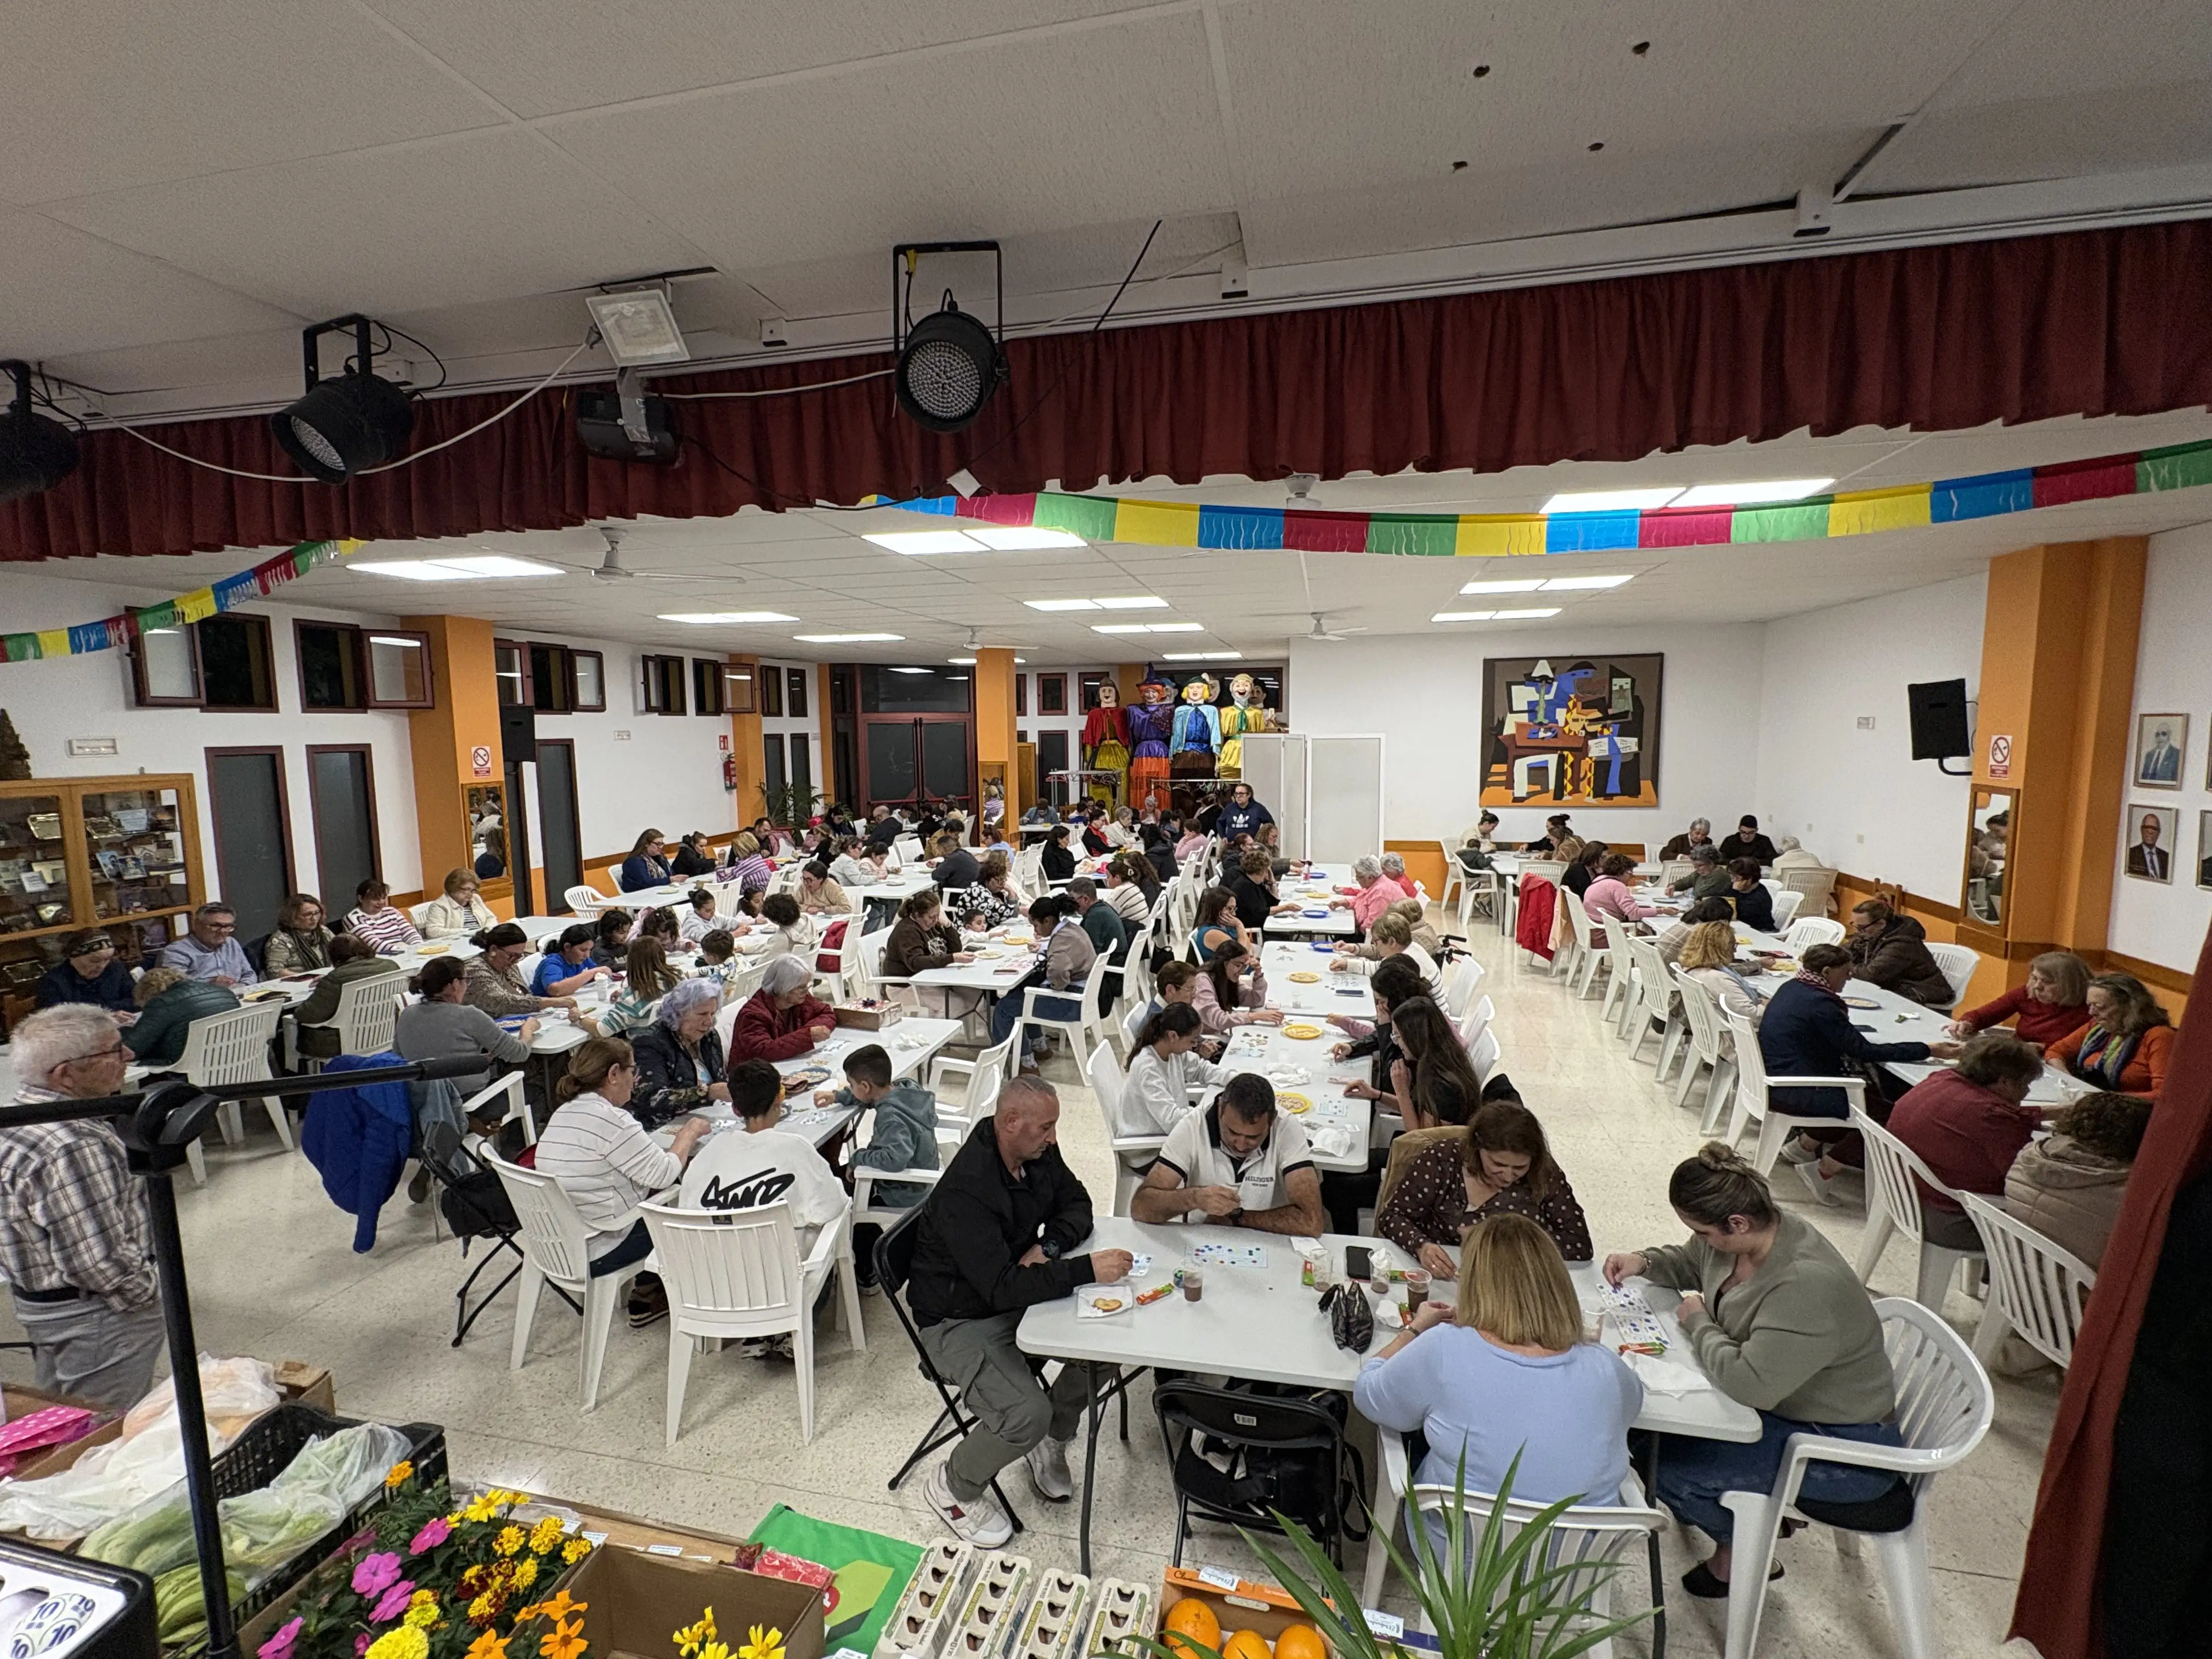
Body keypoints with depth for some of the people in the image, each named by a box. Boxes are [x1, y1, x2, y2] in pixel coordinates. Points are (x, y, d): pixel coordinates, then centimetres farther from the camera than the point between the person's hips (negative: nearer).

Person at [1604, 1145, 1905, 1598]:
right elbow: (1689, 1262, 13)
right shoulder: (1744, 1235, -9)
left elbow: (1750, 1384, -37)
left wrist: (1698, 1323, -20)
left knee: (1666, 1467, -18)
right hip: (1785, 1406, 9)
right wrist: (1645, 1261, -7)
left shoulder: (1807, 1287, -34)